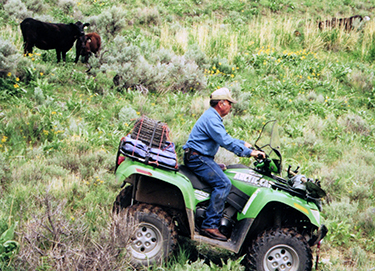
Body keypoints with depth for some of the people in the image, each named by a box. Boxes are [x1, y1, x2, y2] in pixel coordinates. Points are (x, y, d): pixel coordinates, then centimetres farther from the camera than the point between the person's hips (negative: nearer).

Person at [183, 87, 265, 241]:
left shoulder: (214, 117, 19)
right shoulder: (211, 119, -16)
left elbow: (225, 138, 29)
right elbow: (226, 142, -24)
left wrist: (244, 144, 23)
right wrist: (248, 152, -21)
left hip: (201, 158, 11)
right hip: (197, 158, -11)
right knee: (223, 183, -22)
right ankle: (210, 225, -23)